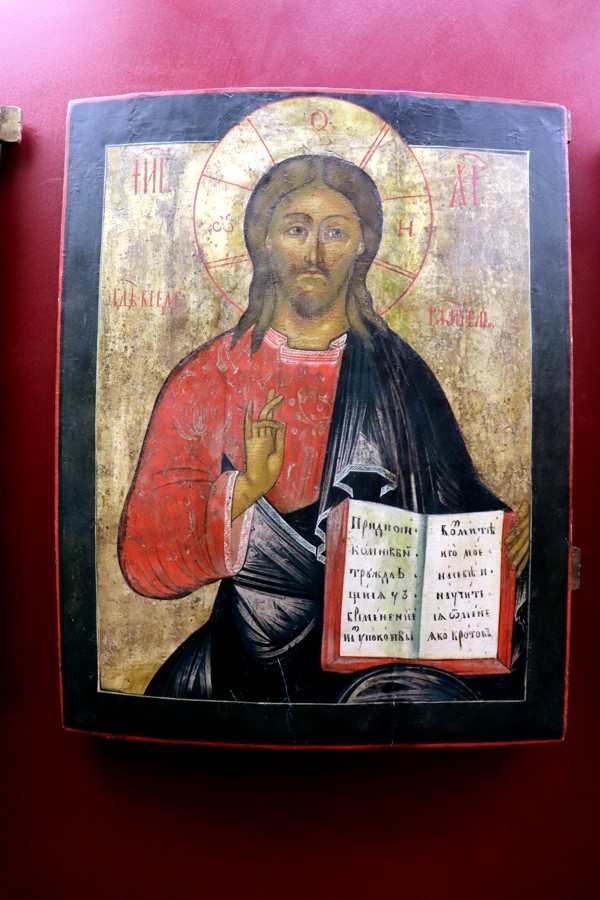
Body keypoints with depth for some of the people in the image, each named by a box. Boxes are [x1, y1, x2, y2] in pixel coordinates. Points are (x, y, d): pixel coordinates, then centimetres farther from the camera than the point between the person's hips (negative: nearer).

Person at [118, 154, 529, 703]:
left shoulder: (399, 373, 3)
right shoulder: (204, 379, 0)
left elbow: (458, 504, 7)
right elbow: (145, 552, -3)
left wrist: (514, 537, -13)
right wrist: (245, 488, -19)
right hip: (250, 654, 0)